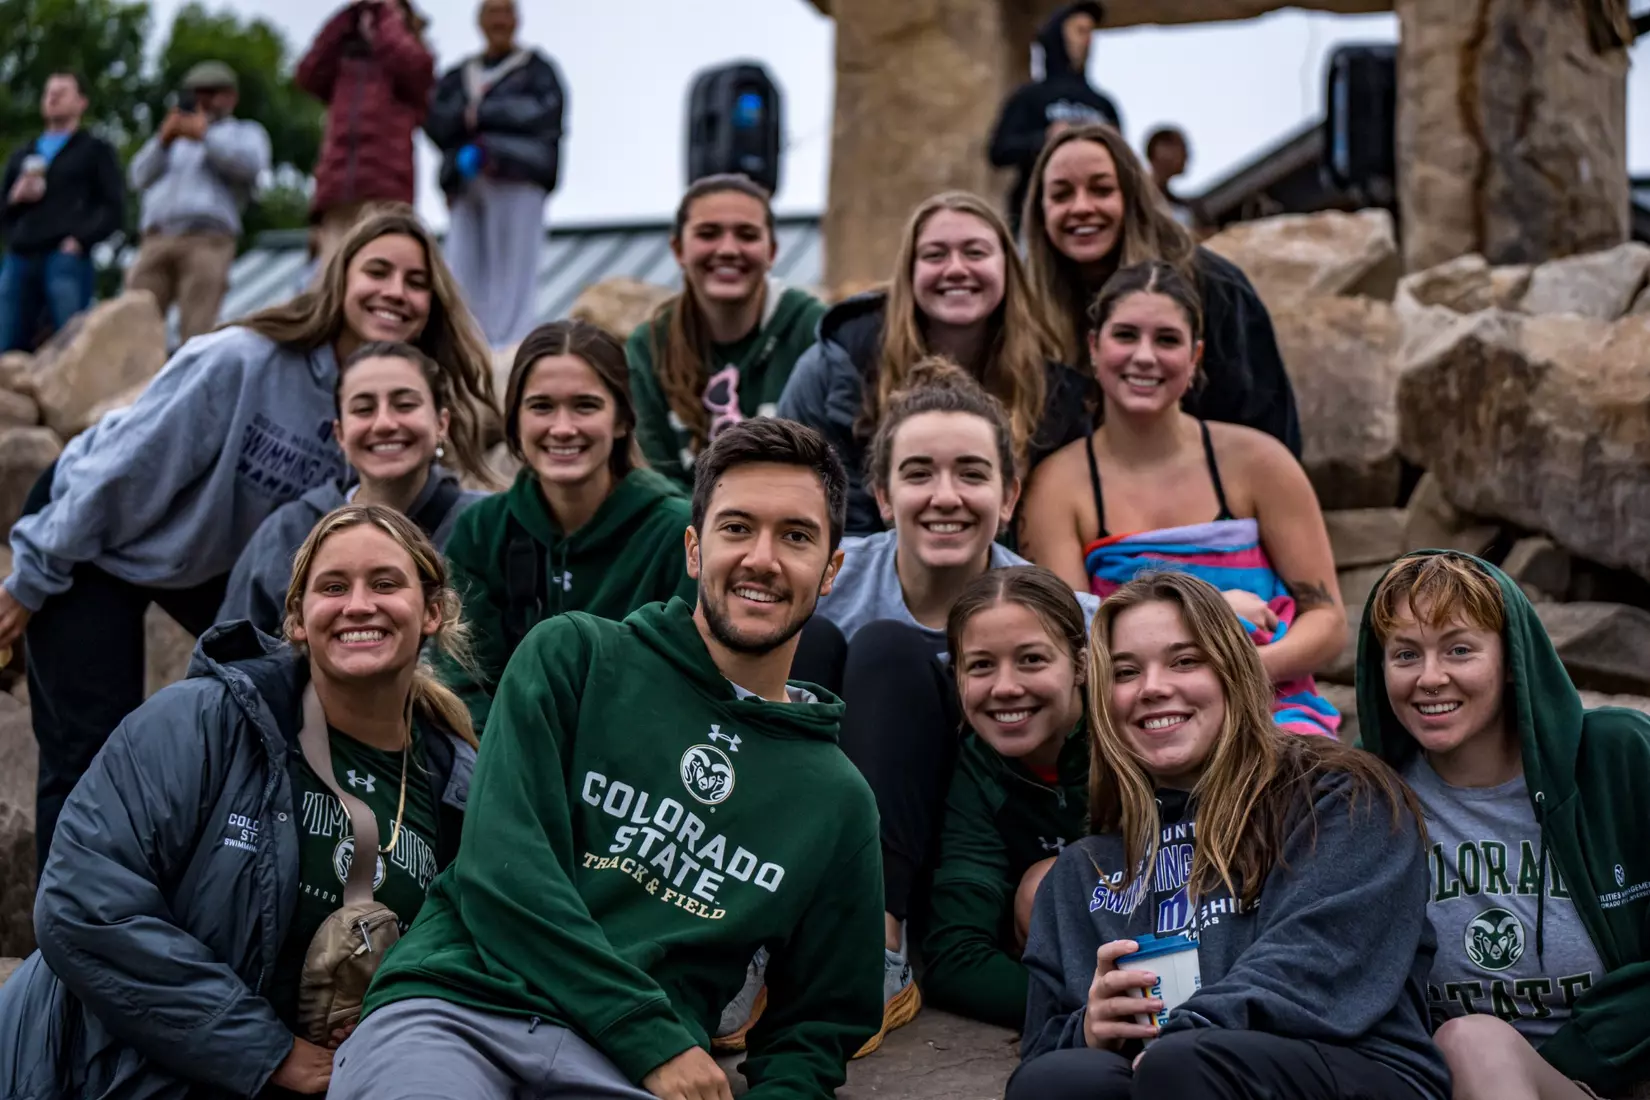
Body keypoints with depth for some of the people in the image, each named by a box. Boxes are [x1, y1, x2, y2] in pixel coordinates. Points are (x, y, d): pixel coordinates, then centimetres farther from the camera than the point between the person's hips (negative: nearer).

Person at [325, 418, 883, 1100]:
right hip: (452, 1008, -2)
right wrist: (657, 1039, -7)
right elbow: (500, 866, -3)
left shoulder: (838, 801, 16)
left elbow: (818, 1027, 20)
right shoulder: (573, 656, 9)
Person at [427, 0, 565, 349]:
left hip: (517, 178, -3)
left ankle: (509, 349, -14)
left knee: (512, 272, -11)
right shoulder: (457, 77, 23)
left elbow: (546, 110, -4)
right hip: (466, 180, 4)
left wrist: (480, 113, -2)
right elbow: (436, 123, 9)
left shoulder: (536, 68, 14)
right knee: (464, 273, -6)